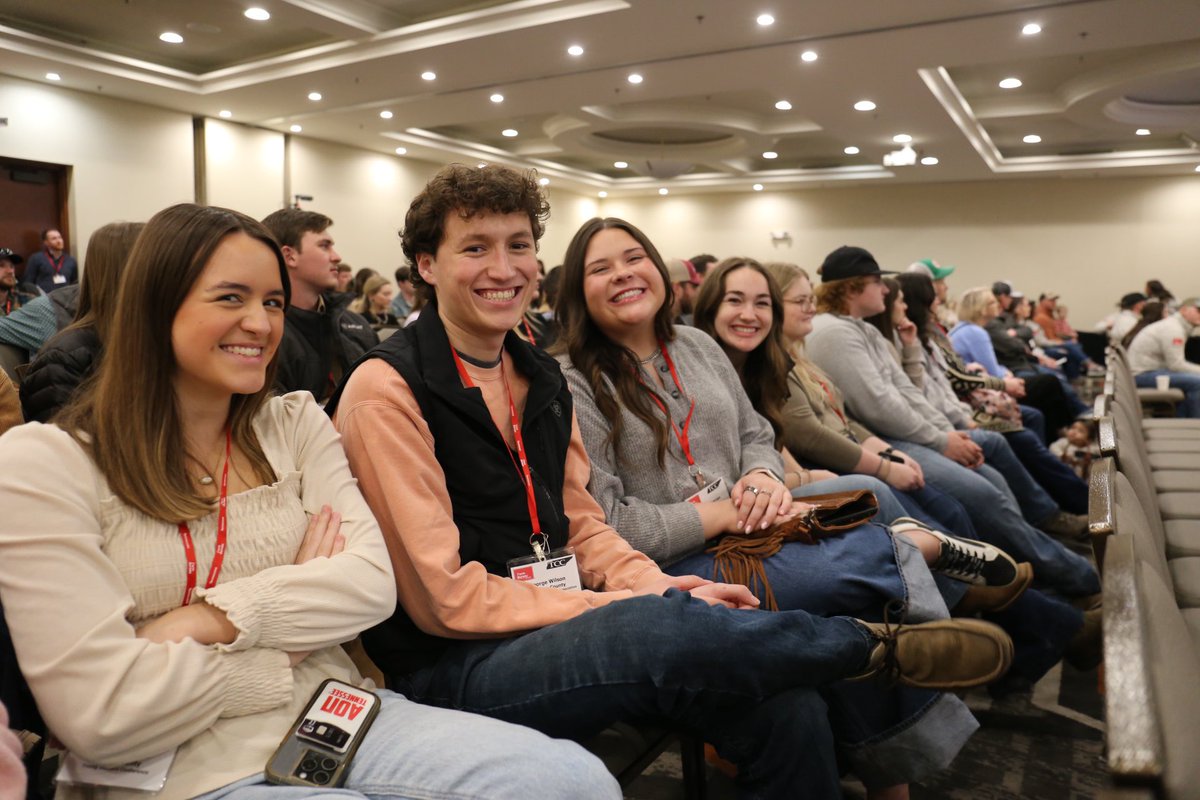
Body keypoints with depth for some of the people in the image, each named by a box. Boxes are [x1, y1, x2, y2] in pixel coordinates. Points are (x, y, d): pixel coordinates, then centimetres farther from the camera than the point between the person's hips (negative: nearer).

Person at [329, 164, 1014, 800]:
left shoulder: (541, 376, 11)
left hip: (560, 621, 6)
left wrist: (657, 589, -7)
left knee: (789, 711, -15)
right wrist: (623, 607, -16)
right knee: (665, 629, -31)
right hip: (455, 665, -6)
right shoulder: (387, 390, -12)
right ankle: (870, 642, -4)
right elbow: (442, 596, -15)